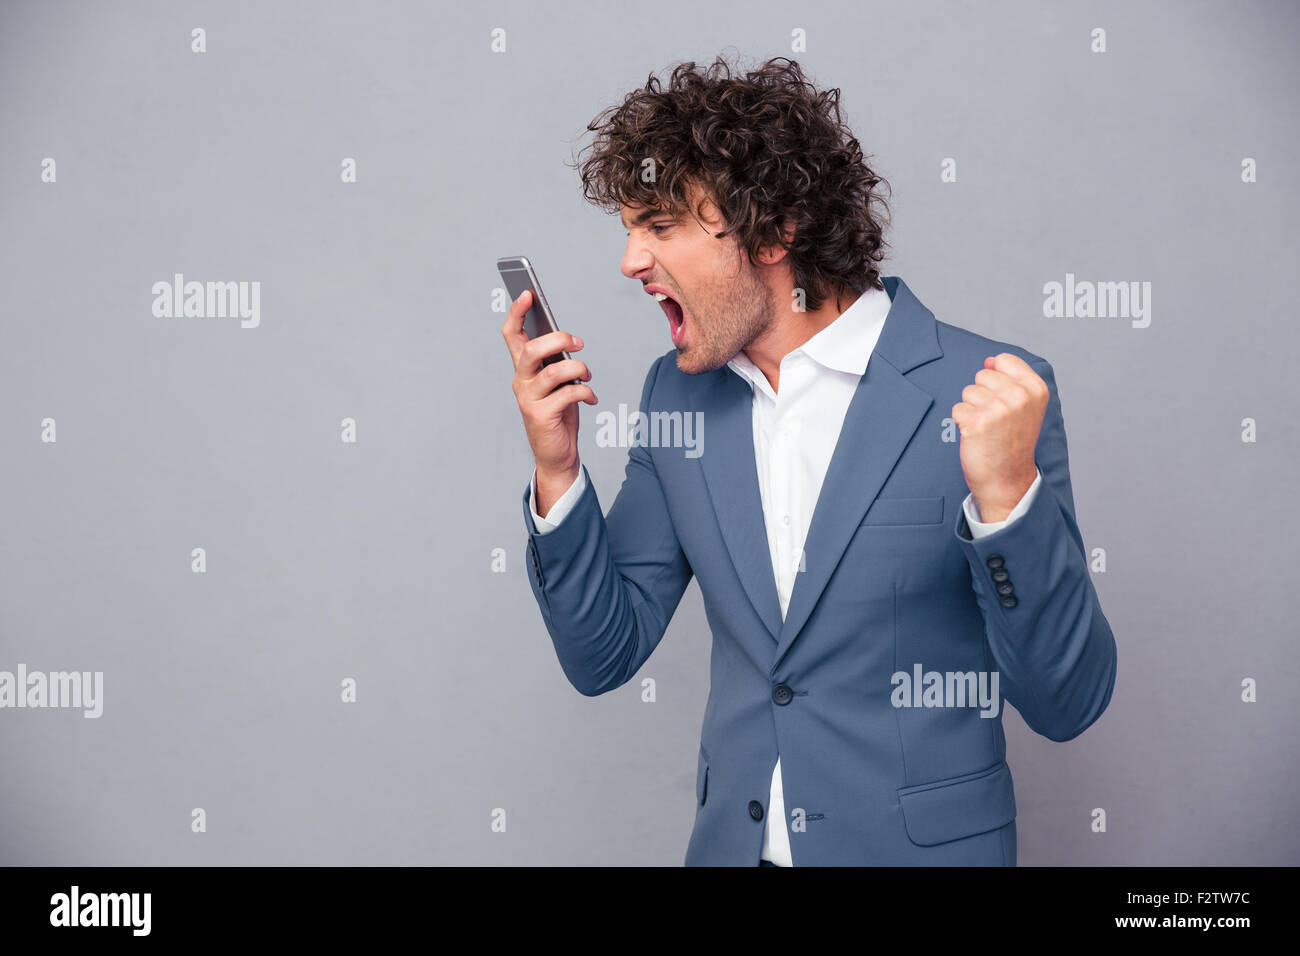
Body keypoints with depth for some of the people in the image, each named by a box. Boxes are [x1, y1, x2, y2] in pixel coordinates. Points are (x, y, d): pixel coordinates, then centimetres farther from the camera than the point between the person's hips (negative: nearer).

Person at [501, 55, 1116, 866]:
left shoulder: (987, 393, -15)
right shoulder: (678, 395, 0)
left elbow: (1068, 703, -15)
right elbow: (603, 657, 3)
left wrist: (1006, 493, -29)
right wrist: (558, 471, -11)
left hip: (924, 845, -4)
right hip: (731, 840, 4)